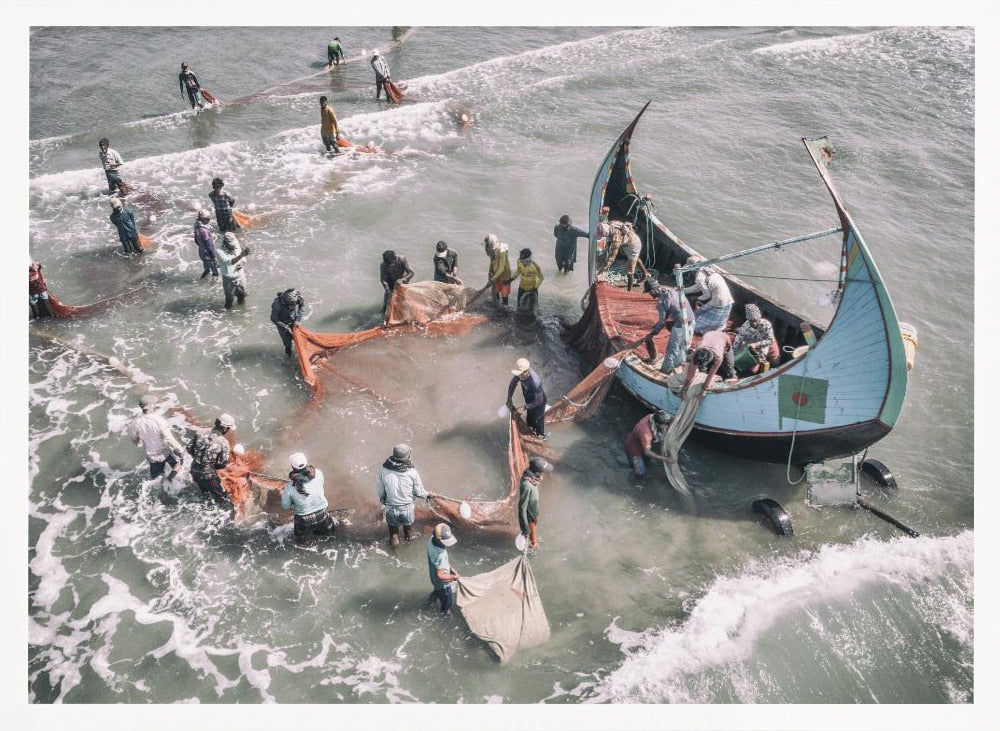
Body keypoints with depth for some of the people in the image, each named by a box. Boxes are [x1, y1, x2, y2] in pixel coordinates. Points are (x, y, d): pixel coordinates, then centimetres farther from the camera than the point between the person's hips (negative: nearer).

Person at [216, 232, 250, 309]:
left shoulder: (237, 247, -8)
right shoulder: (219, 251, -23)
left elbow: (243, 258, 9)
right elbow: (229, 262, -37)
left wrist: (241, 263, -16)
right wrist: (242, 255, -48)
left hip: (240, 277, 4)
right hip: (229, 280, -4)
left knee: (242, 295, 22)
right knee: (229, 299, 11)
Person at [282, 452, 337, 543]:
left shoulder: (289, 486, -19)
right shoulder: (318, 474, -18)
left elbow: (285, 506, -3)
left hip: (304, 520, 0)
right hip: (321, 515, 0)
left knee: (300, 540, 30)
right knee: (332, 531, 31)